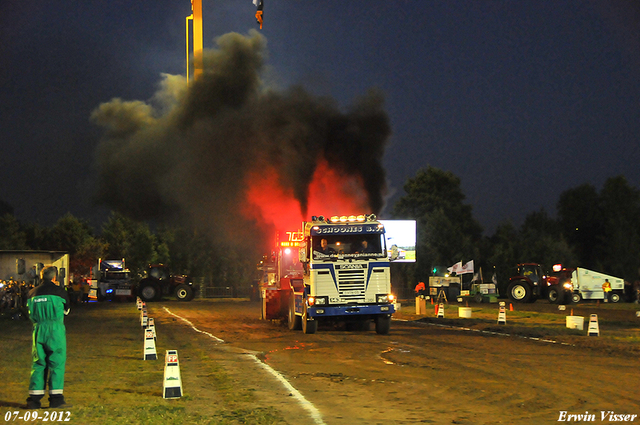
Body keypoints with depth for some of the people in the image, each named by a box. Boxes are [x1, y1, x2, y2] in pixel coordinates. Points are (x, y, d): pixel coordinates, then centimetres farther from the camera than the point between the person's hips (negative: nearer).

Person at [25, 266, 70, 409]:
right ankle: (56, 398, -3)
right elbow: (66, 310, 12)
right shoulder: (59, 291, -4)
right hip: (56, 330, -4)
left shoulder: (32, 293, 8)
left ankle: (34, 399, 6)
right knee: (57, 363, 0)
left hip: (38, 330, 4)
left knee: (38, 364, 8)